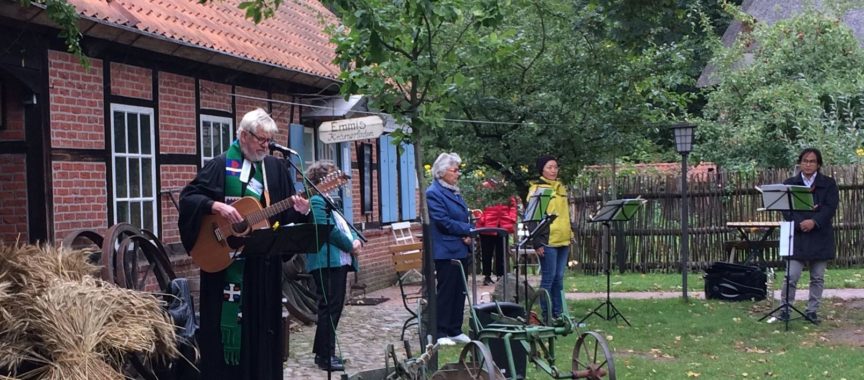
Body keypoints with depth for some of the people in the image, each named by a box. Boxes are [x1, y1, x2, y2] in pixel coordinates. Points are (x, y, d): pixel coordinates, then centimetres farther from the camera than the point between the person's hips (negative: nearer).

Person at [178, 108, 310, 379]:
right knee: (226, 320, 0)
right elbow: (188, 196, -7)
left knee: (262, 323, 7)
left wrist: (300, 211, -12)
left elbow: (287, 214, 10)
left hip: (264, 262, 4)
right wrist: (216, 206, -22)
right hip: (224, 259, -3)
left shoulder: (276, 168, 10)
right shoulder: (221, 165, -2)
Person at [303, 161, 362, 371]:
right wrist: (350, 246, -10)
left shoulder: (328, 200, 23)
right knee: (329, 308, -9)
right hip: (327, 262, -10)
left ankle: (322, 351, 20)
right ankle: (326, 357, -6)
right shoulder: (316, 200, -10)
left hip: (339, 261, 10)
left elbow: (344, 225, 21)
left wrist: (356, 240, 1)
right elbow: (329, 230, -19)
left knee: (334, 307, 13)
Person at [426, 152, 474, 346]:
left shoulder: (454, 192, 16)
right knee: (445, 292, -4)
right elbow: (444, 222, -18)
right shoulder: (433, 194, -12)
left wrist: (467, 236, -2)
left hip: (460, 250, 9)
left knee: (459, 292, 10)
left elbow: (464, 218, 18)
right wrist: (469, 229, -11)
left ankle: (455, 331, 18)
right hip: (446, 252, -9)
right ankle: (440, 333, 3)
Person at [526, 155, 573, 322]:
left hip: (563, 241, 7)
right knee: (548, 278, -4)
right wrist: (537, 242, -14)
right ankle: (546, 315, 3)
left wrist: (570, 235, 19)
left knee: (559, 278, 9)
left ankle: (558, 313, 14)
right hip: (547, 242, -7)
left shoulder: (560, 187, 17)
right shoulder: (537, 189, -5)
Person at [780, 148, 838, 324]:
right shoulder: (789, 184, 7)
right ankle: (786, 308, 4)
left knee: (818, 277, 6)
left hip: (820, 236, 1)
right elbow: (785, 209, -2)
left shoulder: (828, 183, 6)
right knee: (792, 275, -7)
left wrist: (814, 221, -20)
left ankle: (812, 310, 16)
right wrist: (800, 223, -18)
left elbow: (830, 207, -5)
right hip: (797, 235, -1)